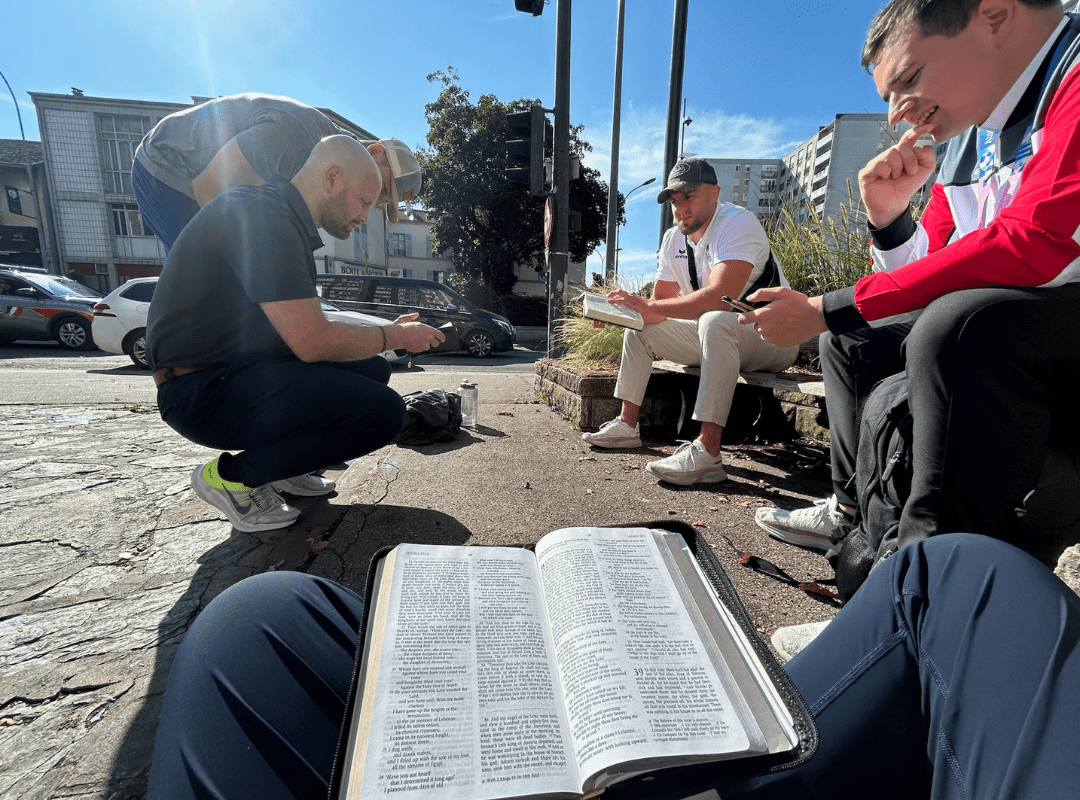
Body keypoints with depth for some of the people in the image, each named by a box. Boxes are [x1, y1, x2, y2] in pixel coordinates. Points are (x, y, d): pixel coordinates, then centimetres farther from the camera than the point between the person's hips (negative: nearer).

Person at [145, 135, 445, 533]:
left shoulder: (289, 222, 13)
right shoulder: (261, 211, -18)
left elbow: (308, 328, 16)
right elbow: (312, 342, -24)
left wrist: (386, 330, 9)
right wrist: (394, 337, -9)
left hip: (242, 368, 10)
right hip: (202, 390, -10)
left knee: (374, 369, 9)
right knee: (382, 411, -20)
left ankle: (282, 463, 10)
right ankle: (232, 476, -4)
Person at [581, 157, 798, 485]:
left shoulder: (737, 223, -19)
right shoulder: (673, 239, 6)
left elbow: (719, 297, -34)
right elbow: (660, 304, 5)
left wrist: (648, 306, -32)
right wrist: (624, 310, -16)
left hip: (772, 337, -8)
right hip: (717, 336, 8)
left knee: (715, 322, -40)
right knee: (638, 329, 6)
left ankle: (707, 453, -43)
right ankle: (627, 425, 6)